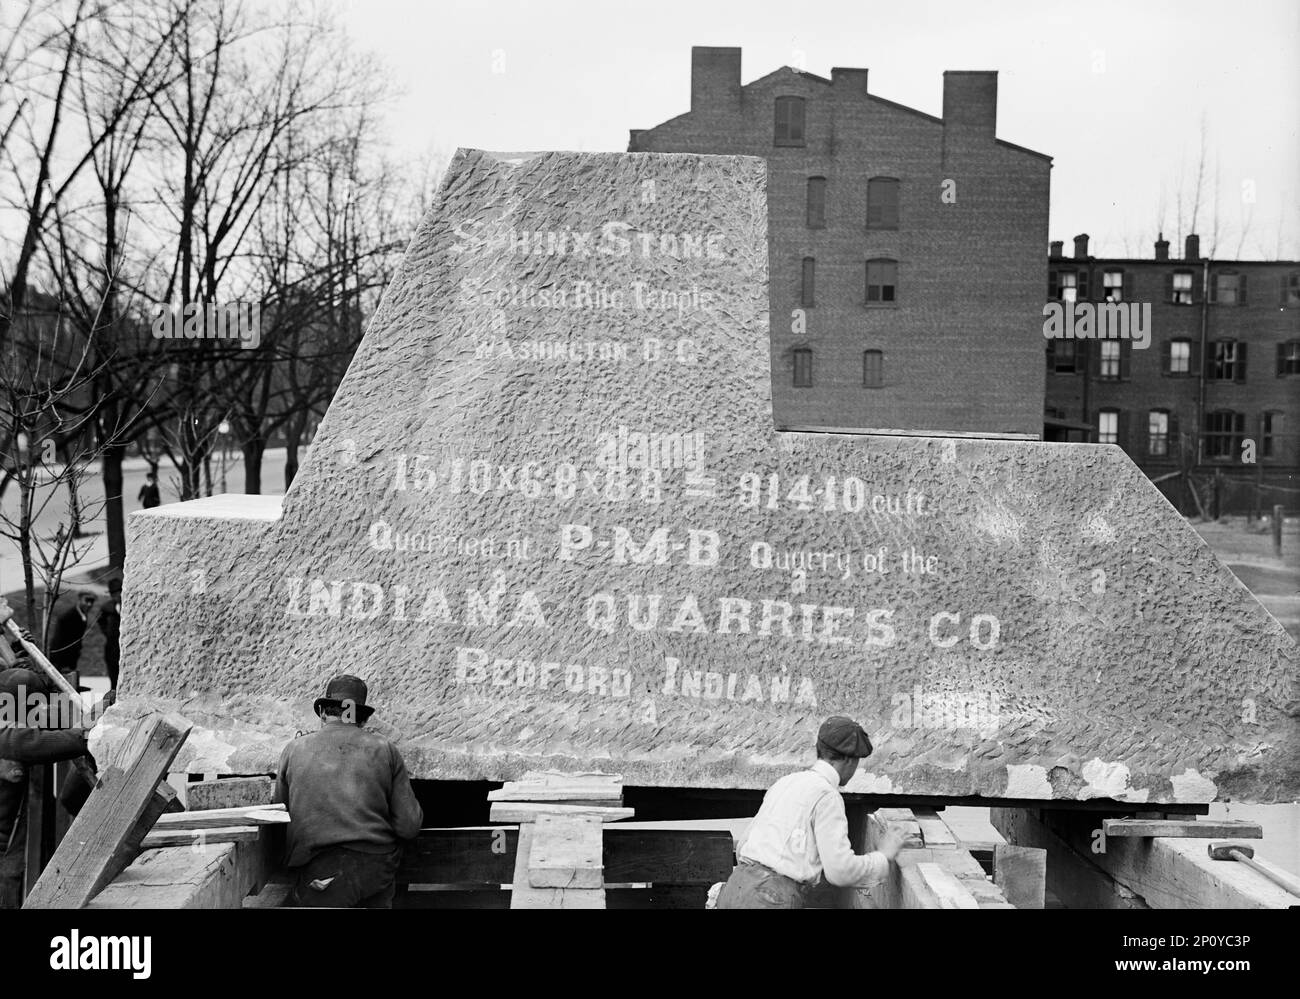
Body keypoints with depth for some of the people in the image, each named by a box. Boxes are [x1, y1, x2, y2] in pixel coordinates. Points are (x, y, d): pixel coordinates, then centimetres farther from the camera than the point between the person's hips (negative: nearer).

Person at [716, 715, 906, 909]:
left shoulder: (785, 783, 22)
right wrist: (884, 857, 9)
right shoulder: (827, 795, -4)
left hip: (734, 892, 8)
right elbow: (841, 871, -9)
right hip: (770, 903, -8)